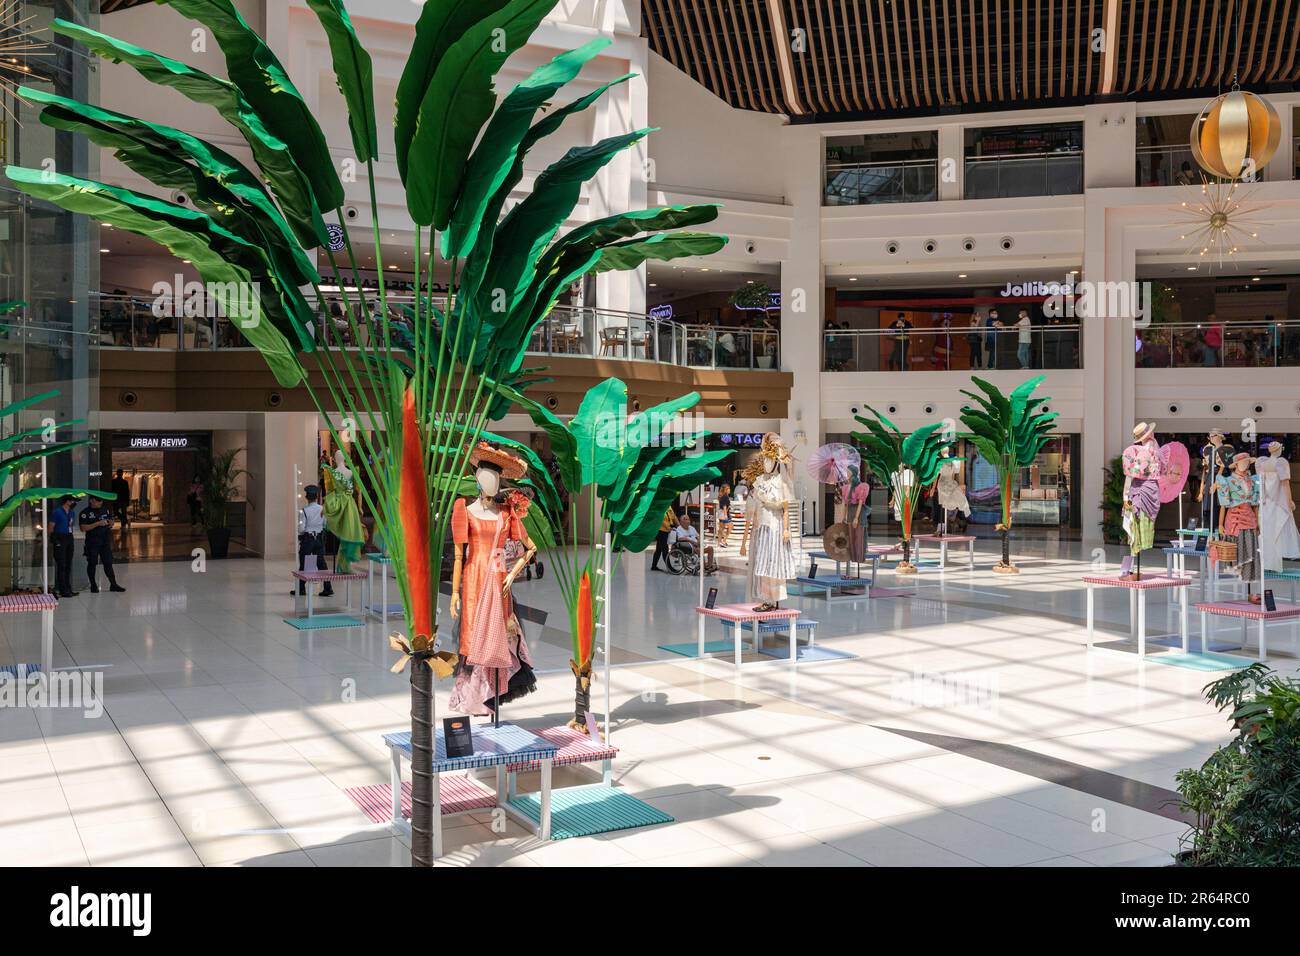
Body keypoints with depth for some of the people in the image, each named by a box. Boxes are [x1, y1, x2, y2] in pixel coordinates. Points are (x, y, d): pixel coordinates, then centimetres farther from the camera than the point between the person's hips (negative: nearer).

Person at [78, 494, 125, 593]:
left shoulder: (106, 510, 10)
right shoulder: (85, 513, -7)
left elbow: (111, 521, 21)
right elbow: (83, 528, -14)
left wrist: (110, 523, -4)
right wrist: (98, 523, -20)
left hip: (105, 541, 4)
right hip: (92, 542, -4)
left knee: (108, 563, 5)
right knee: (92, 563, 5)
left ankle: (113, 584, 9)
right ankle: (93, 585, 15)